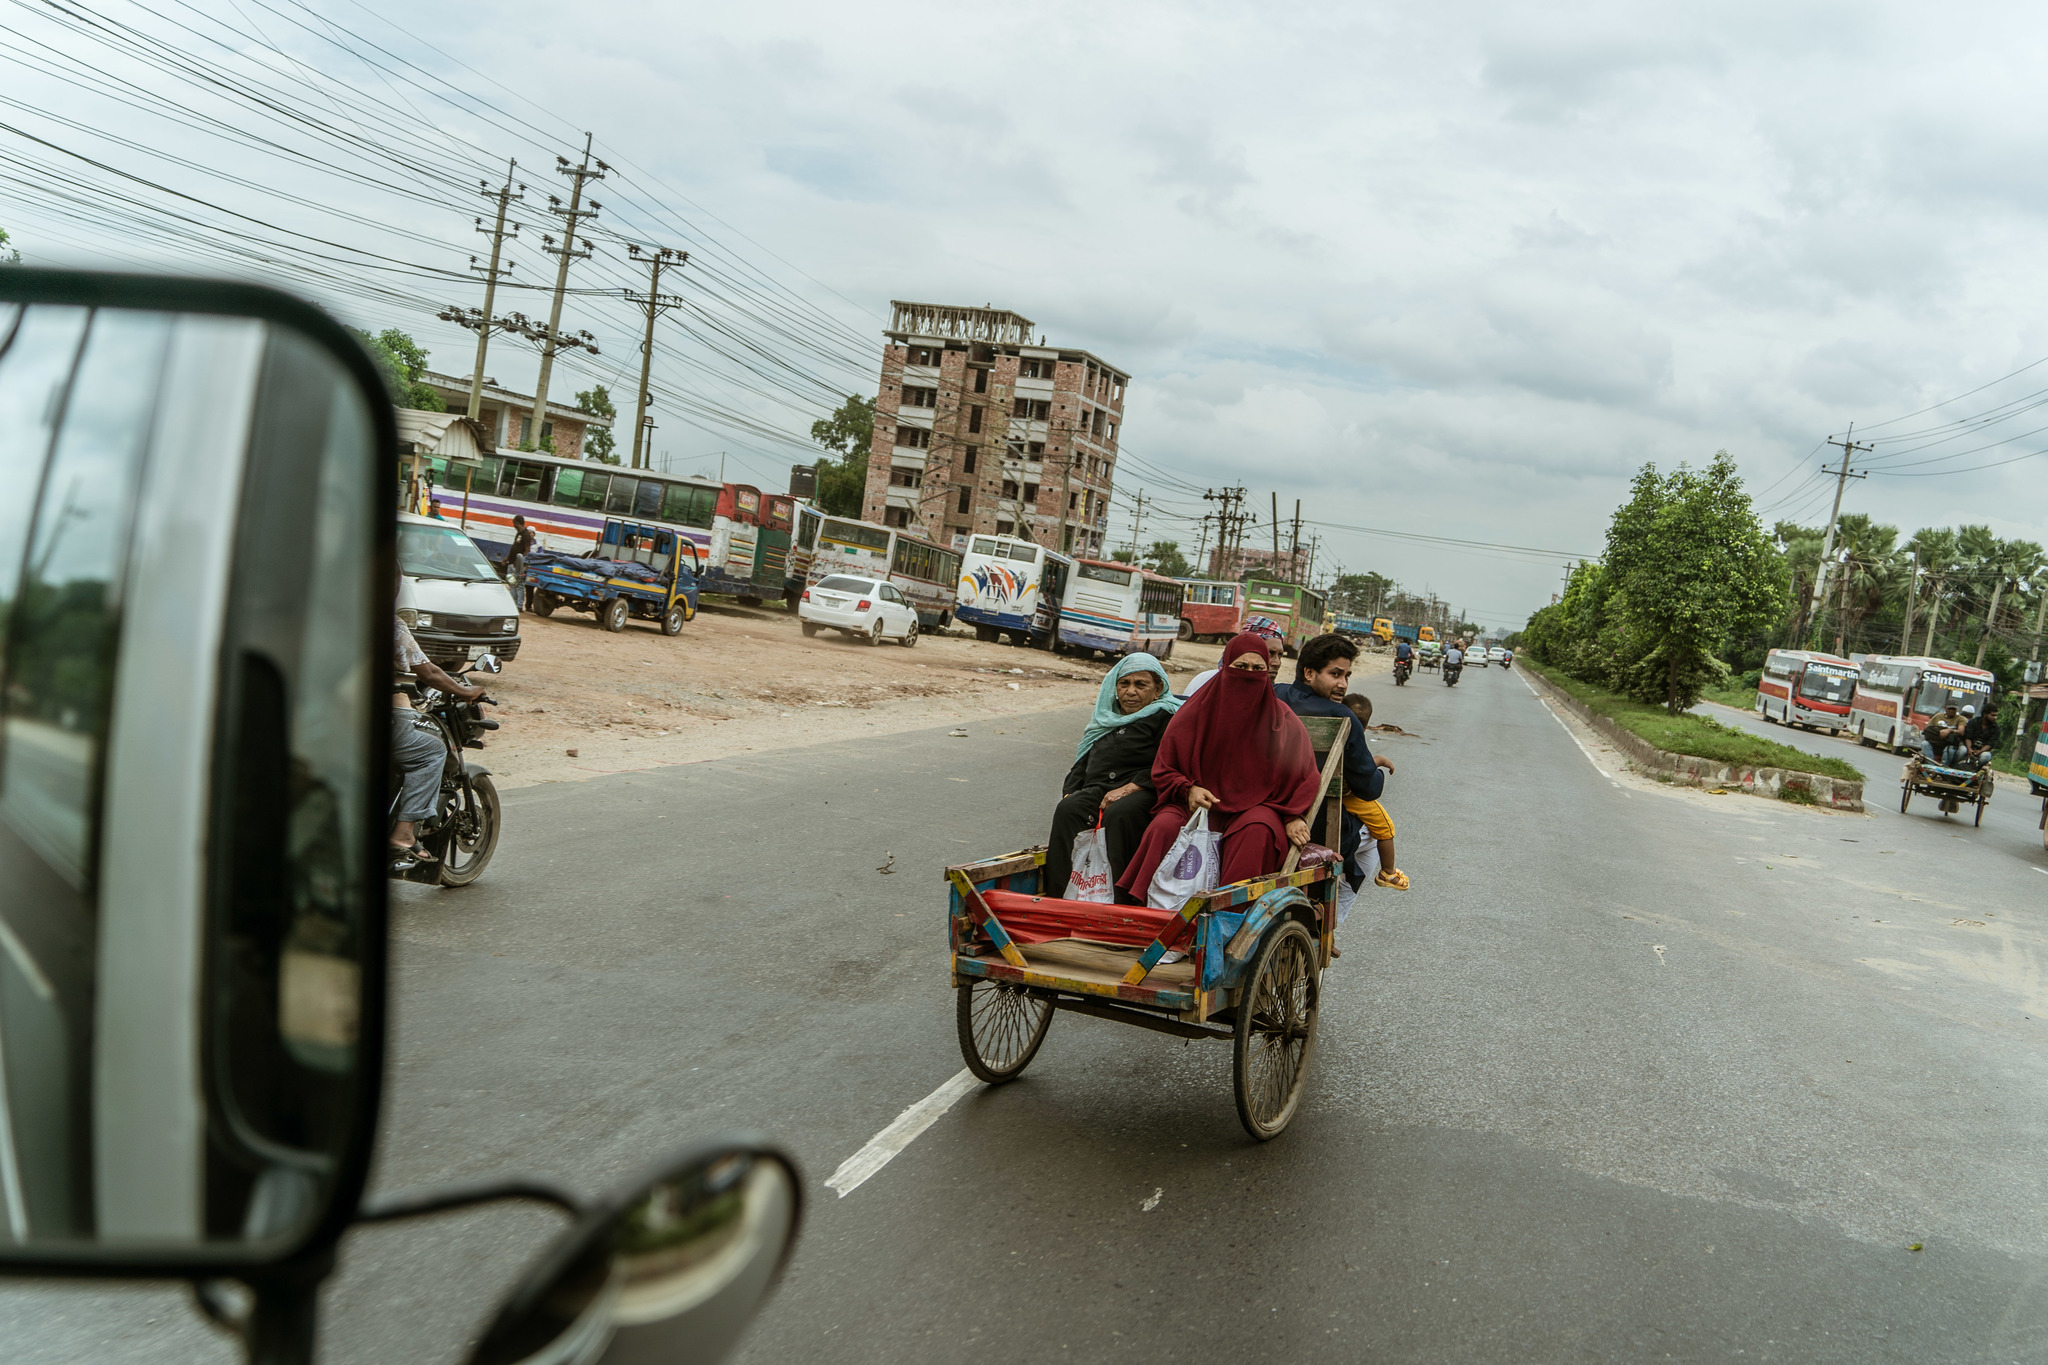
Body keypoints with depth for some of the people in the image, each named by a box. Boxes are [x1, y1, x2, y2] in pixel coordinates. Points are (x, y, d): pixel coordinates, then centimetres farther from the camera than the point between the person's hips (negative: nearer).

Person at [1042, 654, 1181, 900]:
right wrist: (1070, 792, 8)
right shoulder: (1105, 718, 30)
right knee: (1067, 810, -27)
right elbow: (1082, 764, 29)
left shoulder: (1166, 717, 8)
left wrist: (1128, 789, -17)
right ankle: (1057, 895, -34)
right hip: (1097, 790, 5)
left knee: (1119, 814, -38)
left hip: (1142, 794, -5)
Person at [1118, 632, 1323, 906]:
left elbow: (1302, 776, 8)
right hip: (1197, 804, 1)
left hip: (1255, 806, -1)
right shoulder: (1197, 712, 5)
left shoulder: (1283, 721, 3)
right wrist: (1188, 790, -10)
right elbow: (1163, 770, 10)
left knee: (1257, 831, -37)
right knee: (1164, 826, -30)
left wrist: (1293, 817, -9)